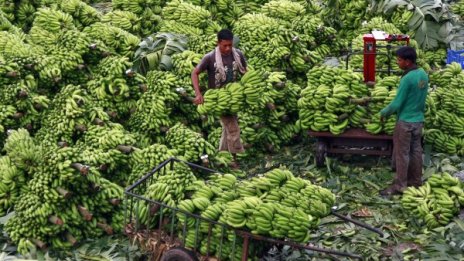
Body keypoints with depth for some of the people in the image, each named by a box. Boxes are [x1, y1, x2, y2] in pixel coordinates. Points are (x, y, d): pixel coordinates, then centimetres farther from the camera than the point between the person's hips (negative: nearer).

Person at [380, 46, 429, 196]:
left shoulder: (407, 78, -22)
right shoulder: (423, 74, 3)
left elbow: (397, 104, -19)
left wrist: (384, 113, -3)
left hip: (405, 121, -8)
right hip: (419, 119, 8)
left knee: (402, 153, 0)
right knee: (416, 151, 16)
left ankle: (400, 186, 5)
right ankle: (416, 181, 26)